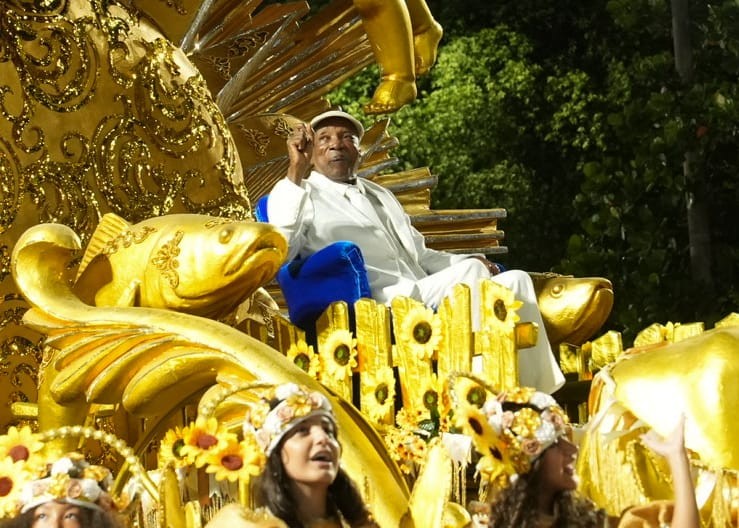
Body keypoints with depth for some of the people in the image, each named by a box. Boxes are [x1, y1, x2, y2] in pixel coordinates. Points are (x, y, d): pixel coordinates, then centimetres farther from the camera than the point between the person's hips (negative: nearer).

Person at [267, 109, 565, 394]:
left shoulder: (380, 195, 30)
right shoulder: (299, 194, 5)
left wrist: (466, 263, 12)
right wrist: (295, 172, -23)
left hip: (428, 302, 8)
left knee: (515, 280, -7)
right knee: (469, 272, -26)